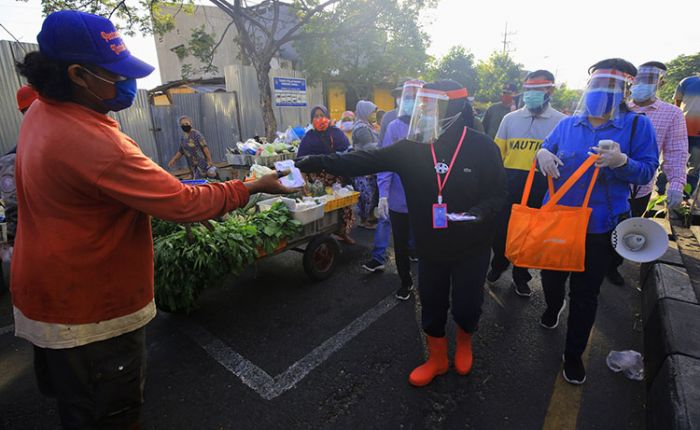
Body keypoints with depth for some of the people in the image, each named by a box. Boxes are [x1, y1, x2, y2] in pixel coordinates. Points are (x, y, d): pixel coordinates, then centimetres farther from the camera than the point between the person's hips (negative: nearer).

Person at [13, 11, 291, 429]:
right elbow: (183, 204, -29)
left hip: (51, 295, 10)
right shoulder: (92, 143, -32)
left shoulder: (41, 113, 1)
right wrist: (252, 186, -19)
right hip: (91, 312, -9)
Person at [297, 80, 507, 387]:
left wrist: (477, 213, -29)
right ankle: (437, 358, 41)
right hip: (430, 245, 2)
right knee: (432, 304, 15)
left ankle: (464, 342, 48)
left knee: (467, 305, 12)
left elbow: (498, 192, -7)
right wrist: (317, 162, -21)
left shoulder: (481, 147, -13)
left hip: (471, 247, -2)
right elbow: (365, 162, -13)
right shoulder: (412, 147, -8)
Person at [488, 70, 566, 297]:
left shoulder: (562, 122, -1)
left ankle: (521, 277, 33)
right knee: (500, 229, 6)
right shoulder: (510, 118, 5)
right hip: (509, 183, 1)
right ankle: (498, 265, 35)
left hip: (541, 187, -1)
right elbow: (497, 153, 5)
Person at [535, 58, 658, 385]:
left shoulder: (638, 125, -3)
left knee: (585, 294, 8)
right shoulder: (567, 124, 5)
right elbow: (546, 154, 10)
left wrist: (622, 161, -28)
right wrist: (542, 154, -14)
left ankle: (574, 354, 28)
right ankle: (554, 307, 54)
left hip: (599, 226, -2)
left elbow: (647, 172, -6)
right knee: (551, 275, 17)